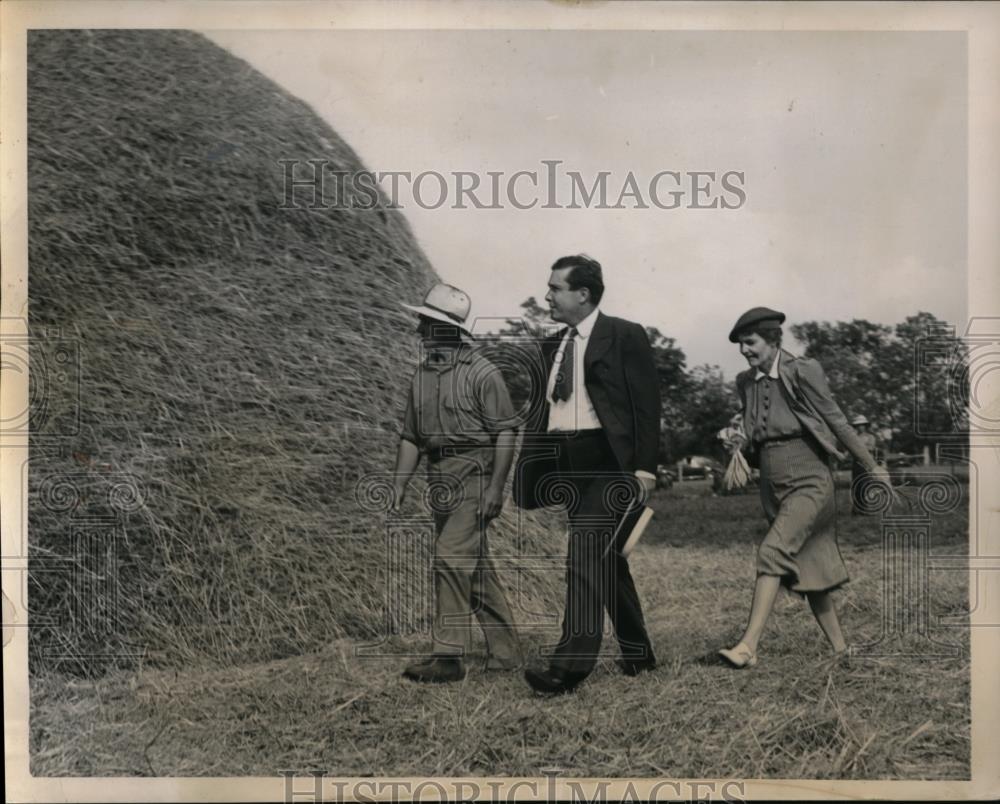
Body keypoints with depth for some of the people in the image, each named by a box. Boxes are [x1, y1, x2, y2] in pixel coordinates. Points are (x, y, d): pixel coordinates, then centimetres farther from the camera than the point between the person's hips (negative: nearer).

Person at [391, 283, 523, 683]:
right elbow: (411, 436, 16)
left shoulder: (482, 372, -9)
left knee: (450, 557, -14)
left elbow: (505, 432, -11)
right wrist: (400, 483, 7)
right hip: (440, 478, 7)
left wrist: (496, 487, -17)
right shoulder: (422, 374, 12)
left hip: (473, 473, -7)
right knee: (475, 566, 11)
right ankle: (506, 652, 21)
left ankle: (448, 656, -9)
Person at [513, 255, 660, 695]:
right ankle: (637, 654, 26)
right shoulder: (552, 346, 16)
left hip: (606, 460, -7)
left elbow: (647, 404, -7)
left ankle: (570, 664, -19)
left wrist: (644, 467, -14)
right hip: (565, 464, 7)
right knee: (605, 559, 13)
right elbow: (538, 409, 15)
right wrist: (525, 470, 7)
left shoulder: (625, 336, -3)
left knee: (585, 552, -17)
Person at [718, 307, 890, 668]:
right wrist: (738, 452, 6)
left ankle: (748, 647, -28)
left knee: (773, 551, -23)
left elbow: (836, 421, -5)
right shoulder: (745, 382, 8)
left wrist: (871, 467, 1)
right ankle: (840, 649, 22)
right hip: (773, 486, 7)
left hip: (809, 482, -7)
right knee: (810, 570, 11)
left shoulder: (802, 371, -11)